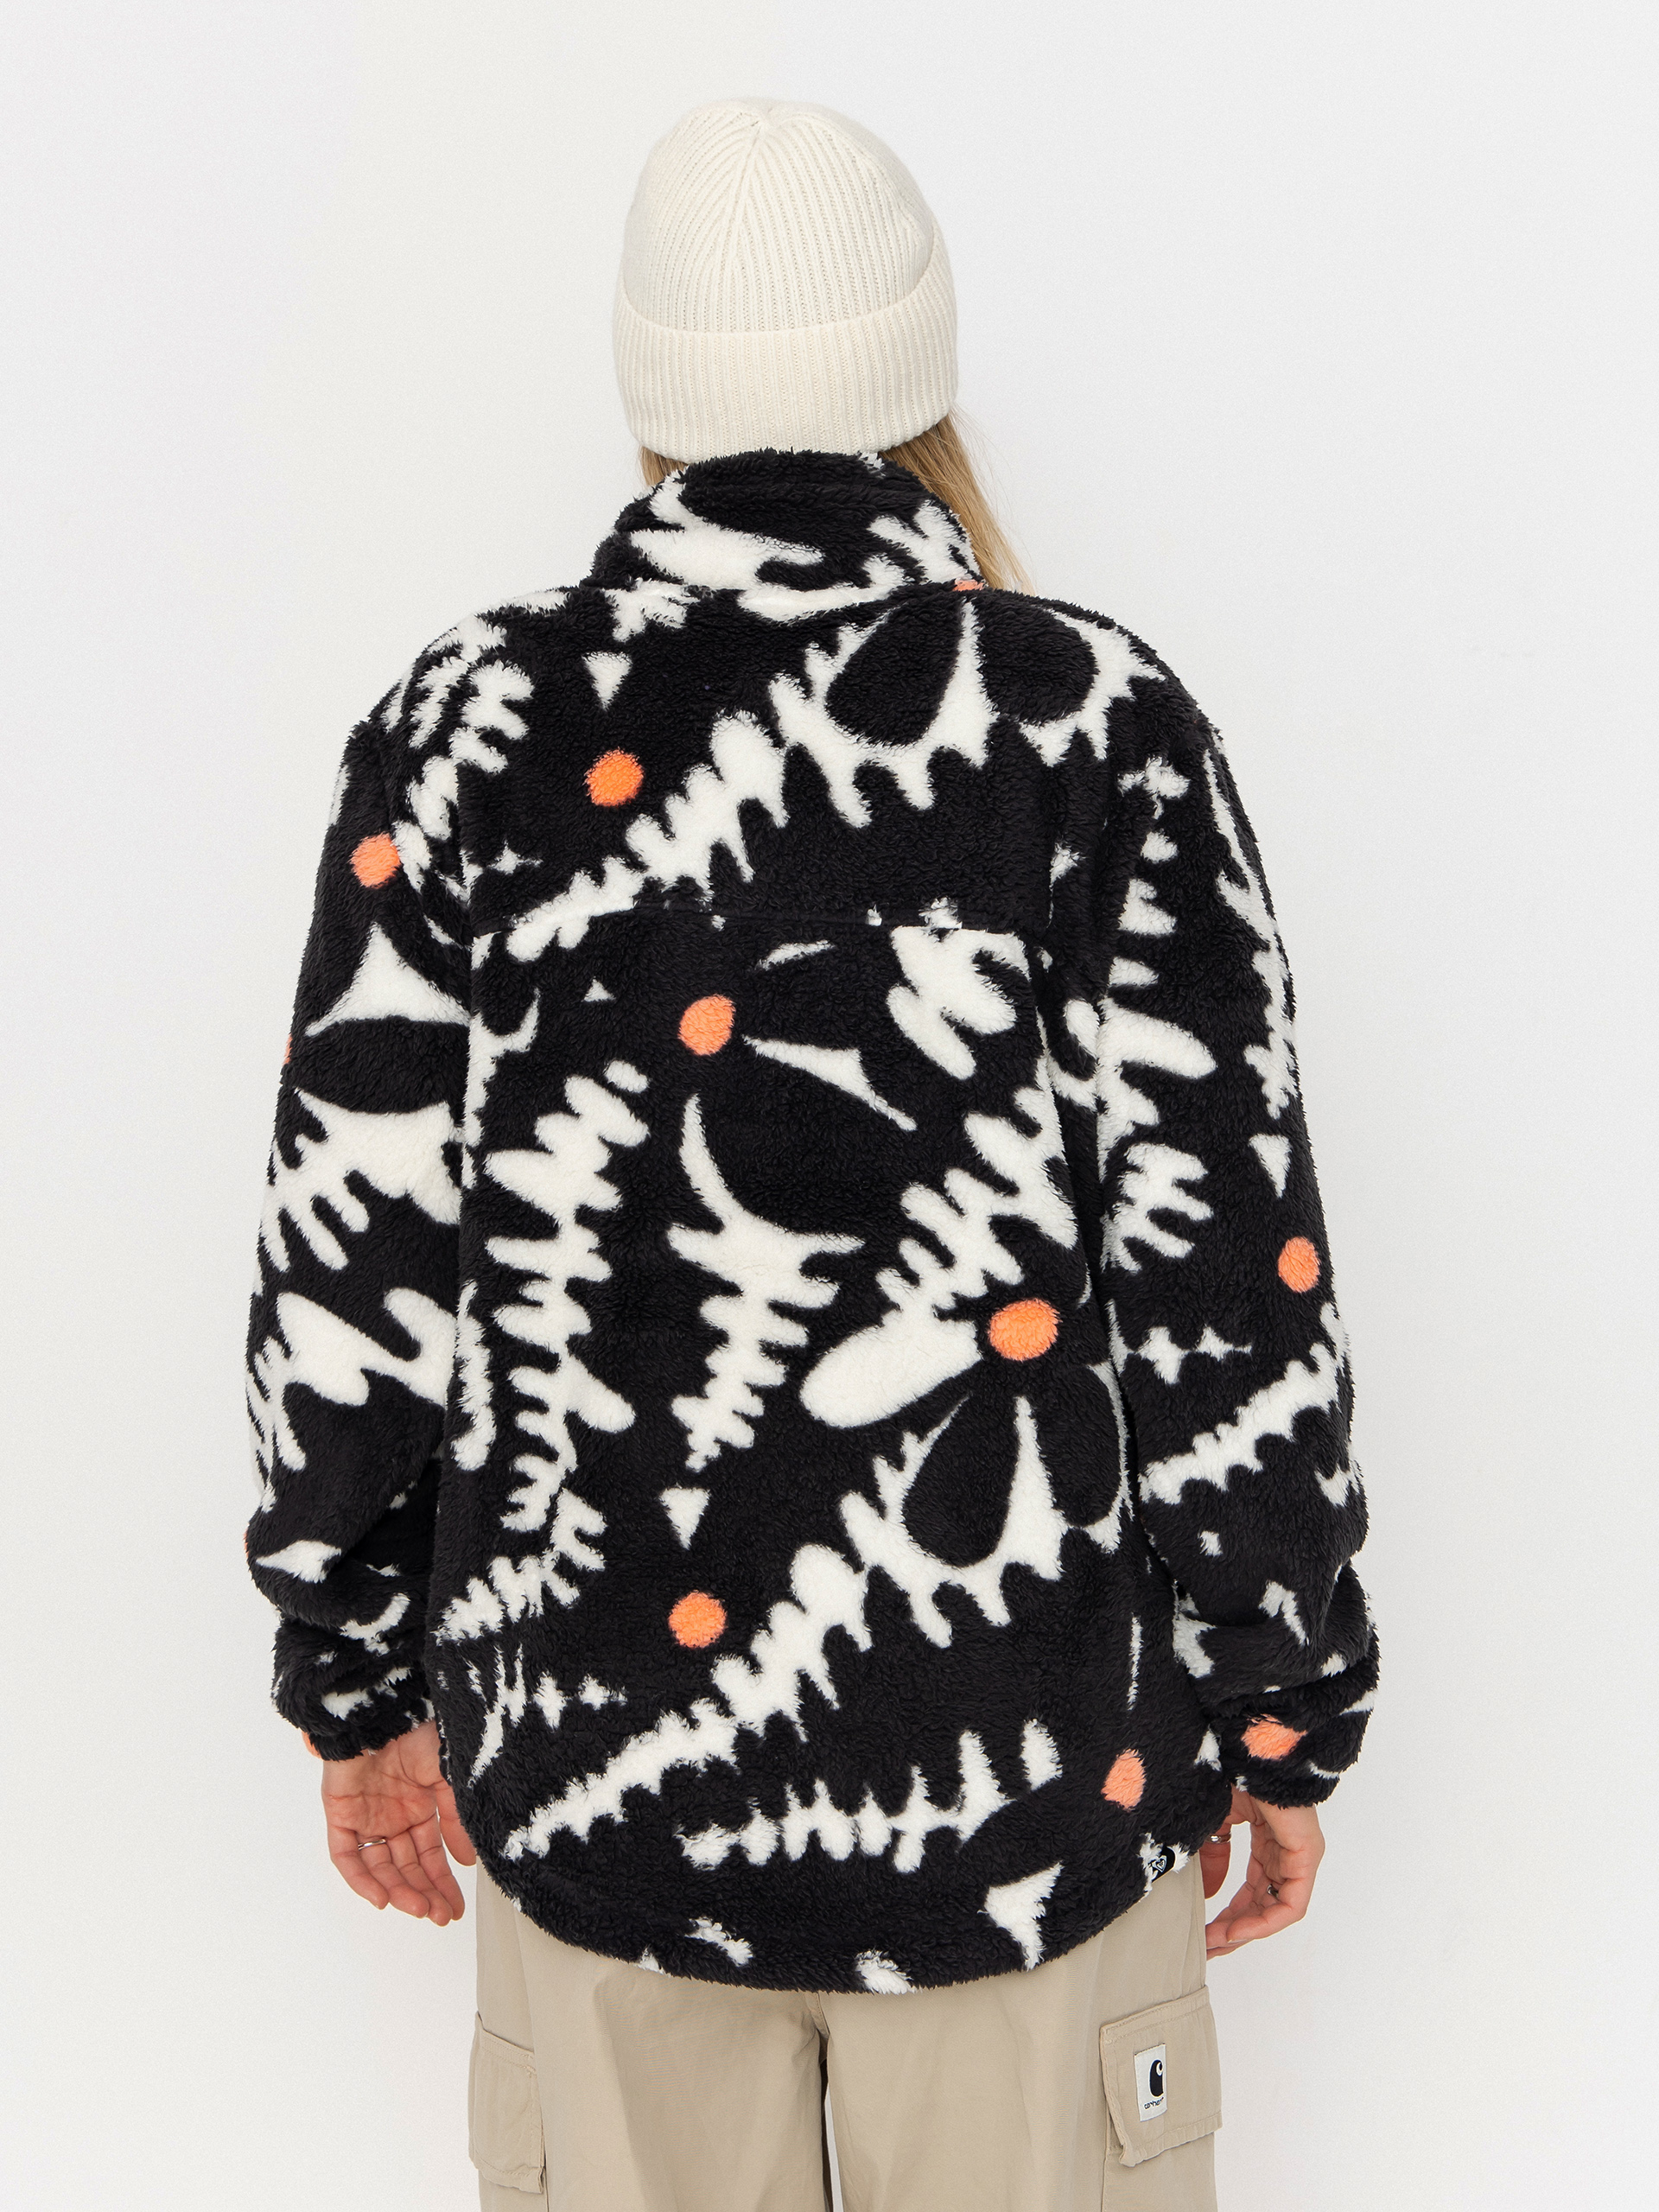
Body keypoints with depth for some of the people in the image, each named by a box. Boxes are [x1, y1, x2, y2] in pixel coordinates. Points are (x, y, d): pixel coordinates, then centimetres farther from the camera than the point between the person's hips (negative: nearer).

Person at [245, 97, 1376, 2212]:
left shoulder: (465, 733, -5)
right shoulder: (1098, 726, -10)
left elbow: (351, 1267, -3)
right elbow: (1223, 1274, -10)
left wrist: (360, 1682, 11)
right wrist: (1281, 1711, 3)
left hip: (593, 1749, 2)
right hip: (1023, 1786, -1)